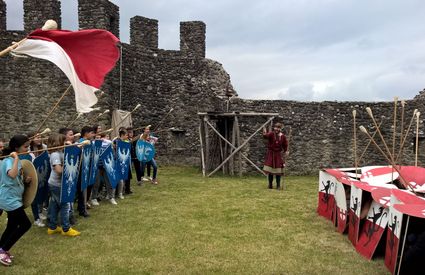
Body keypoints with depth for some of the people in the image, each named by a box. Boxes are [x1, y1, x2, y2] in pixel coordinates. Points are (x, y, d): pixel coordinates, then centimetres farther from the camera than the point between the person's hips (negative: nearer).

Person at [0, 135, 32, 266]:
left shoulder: (15, 160, 9)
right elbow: (12, 175, -42)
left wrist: (25, 180, 3)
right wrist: (16, 158, -35)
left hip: (13, 198, 10)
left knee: (12, 226, 16)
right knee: (25, 224, -7)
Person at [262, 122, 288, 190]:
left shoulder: (283, 136, -1)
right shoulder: (271, 134, -10)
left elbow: (285, 144, 12)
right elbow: (266, 136, -33)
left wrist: (285, 151, -1)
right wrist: (264, 134, -55)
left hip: (278, 154, 2)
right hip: (270, 154, -1)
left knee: (278, 171, 1)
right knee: (270, 170, 3)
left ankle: (278, 185, 12)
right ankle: (270, 184, 17)